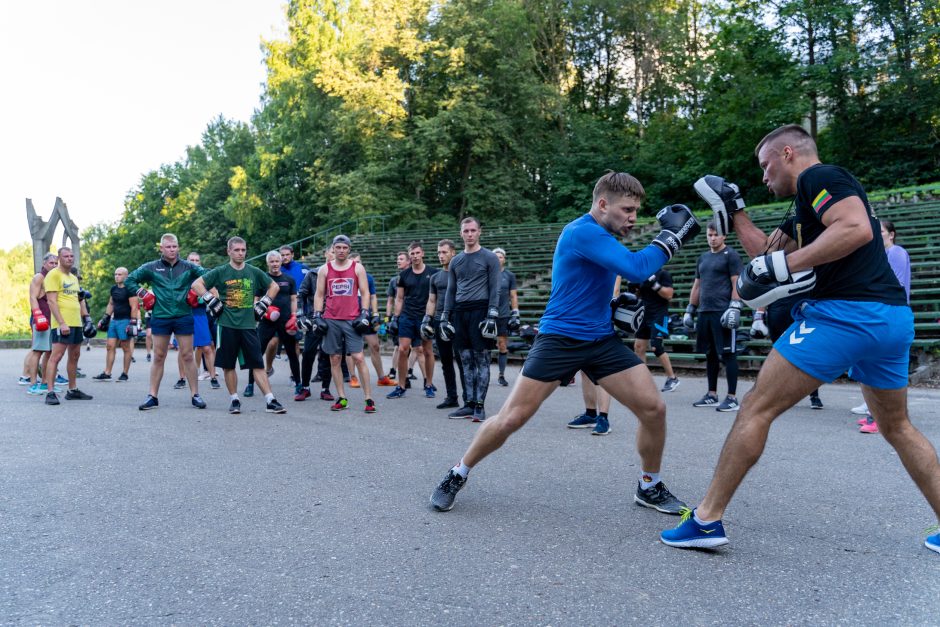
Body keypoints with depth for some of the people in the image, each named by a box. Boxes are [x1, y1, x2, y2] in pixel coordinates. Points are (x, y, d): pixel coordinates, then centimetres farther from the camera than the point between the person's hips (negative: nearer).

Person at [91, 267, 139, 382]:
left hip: (125, 321, -8)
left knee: (126, 348, 0)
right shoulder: (113, 288, 14)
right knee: (110, 347, 6)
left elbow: (134, 307, -14)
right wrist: (105, 318, 20)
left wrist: (133, 323, -19)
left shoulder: (129, 289, -10)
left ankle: (125, 374, 7)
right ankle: (107, 373, 9)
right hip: (114, 320, 8)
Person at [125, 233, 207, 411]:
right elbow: (129, 280, 11)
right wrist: (142, 294, 0)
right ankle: (153, 396, 12)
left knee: (188, 356, 2)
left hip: (184, 317, -1)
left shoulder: (188, 267, 2)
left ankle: (195, 395, 8)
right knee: (158, 357, 6)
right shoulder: (151, 267, 3)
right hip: (160, 318, 1)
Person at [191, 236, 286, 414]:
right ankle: (235, 400, 18)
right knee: (228, 365, 6)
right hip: (227, 326, -1)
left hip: (248, 325, 1)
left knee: (258, 364, -2)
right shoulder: (220, 272, 1)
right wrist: (211, 302, -6)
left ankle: (270, 401, -4)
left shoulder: (254, 272, 7)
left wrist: (263, 305, 9)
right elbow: (196, 284, 0)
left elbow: (274, 287, 18)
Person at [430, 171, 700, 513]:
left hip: (602, 340, 8)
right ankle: (457, 474, 18)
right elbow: (635, 269, -28)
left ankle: (650, 487, 19)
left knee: (654, 408, -2)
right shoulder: (582, 232, -18)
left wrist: (616, 307, 8)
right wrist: (671, 235, -17)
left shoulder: (605, 238, 11)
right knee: (511, 419, -6)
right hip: (559, 339, -8)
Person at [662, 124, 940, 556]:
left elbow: (857, 229, -19)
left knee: (756, 410, -5)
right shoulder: (809, 206, 25)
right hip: (893, 317, 10)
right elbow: (767, 253, 24)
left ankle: (706, 520, -2)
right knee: (896, 427, 25)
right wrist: (733, 211, 26)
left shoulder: (818, 176, -2)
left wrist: (785, 265, -21)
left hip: (843, 312, -10)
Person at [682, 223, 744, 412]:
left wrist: (734, 308, -18)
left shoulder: (731, 255, -2)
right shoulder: (703, 258, 19)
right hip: (705, 312, 7)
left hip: (723, 312, -7)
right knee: (710, 354, 11)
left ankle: (732, 398, -2)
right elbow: (697, 286, 22)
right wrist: (690, 310, 18)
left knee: (728, 354, -5)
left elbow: (737, 284, -9)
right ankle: (712, 395, 18)